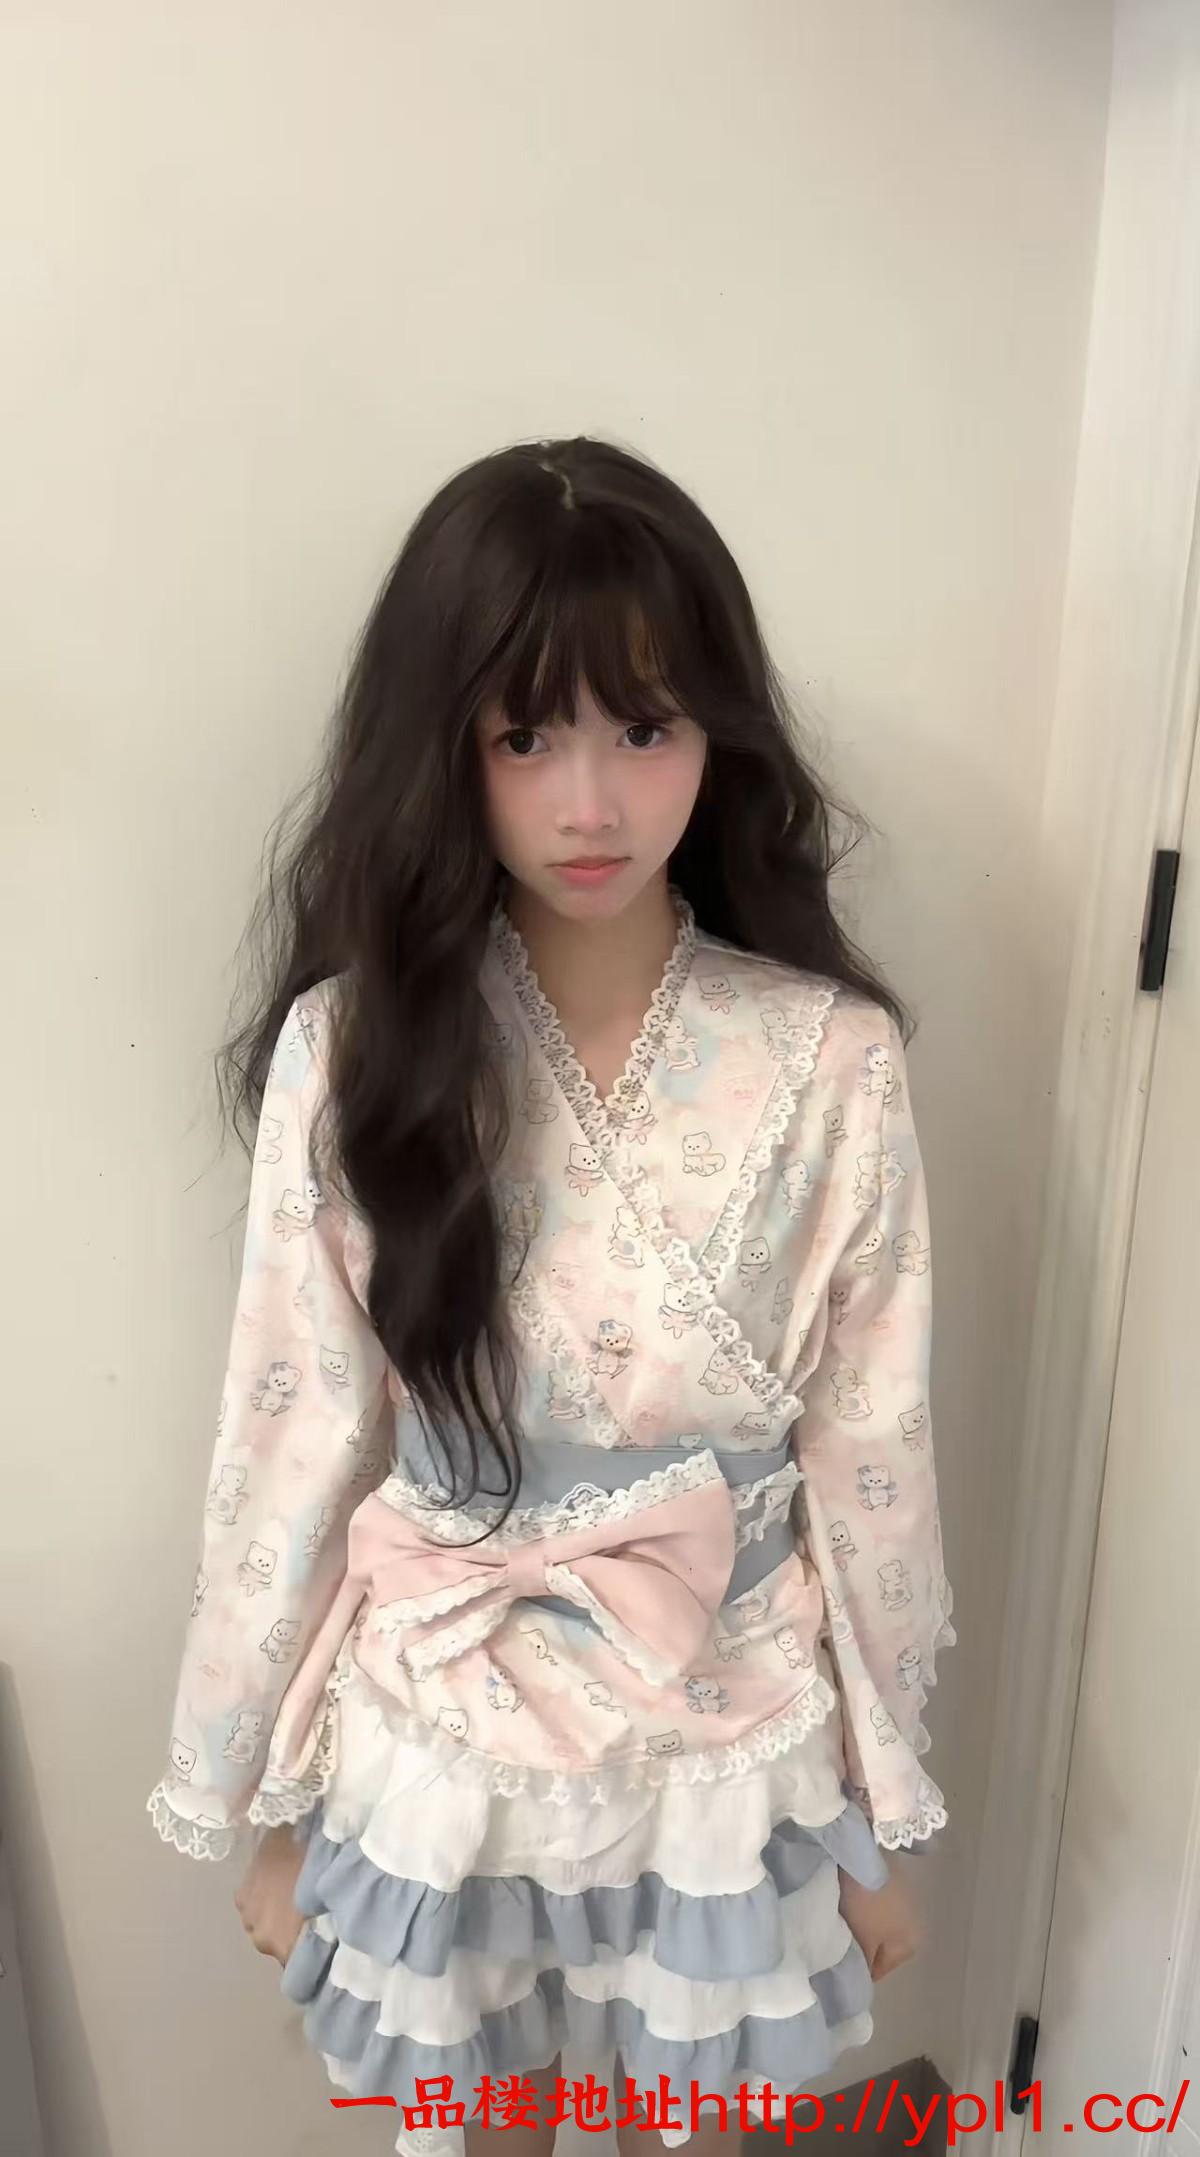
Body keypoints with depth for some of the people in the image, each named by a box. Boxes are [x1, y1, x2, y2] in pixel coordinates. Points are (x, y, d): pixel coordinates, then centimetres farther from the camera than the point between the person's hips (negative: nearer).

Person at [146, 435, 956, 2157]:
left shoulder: (830, 1061, -16)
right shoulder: (353, 1050, -16)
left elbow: (871, 1459, -7)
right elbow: (293, 1446, -8)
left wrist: (885, 1804, 3)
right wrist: (254, 1795, 2)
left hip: (726, 1746, 0)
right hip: (444, 1744, 0)